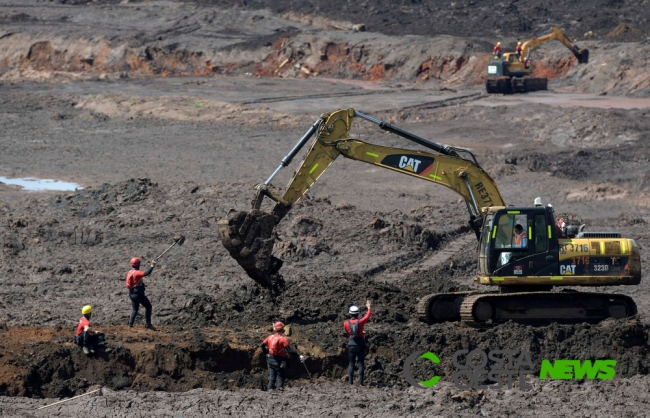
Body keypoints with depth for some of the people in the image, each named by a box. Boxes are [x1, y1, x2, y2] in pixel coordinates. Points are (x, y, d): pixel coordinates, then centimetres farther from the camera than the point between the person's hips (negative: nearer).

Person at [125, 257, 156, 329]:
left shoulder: (129, 273, 9)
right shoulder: (136, 272, -18)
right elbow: (146, 273, -32)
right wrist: (152, 265, -25)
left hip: (131, 293, 8)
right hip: (138, 293, -8)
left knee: (134, 309, 19)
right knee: (148, 306, 3)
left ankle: (130, 324, 11)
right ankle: (148, 324, 0)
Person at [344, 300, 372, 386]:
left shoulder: (346, 323, -5)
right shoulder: (360, 322, -10)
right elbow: (368, 316, 7)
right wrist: (368, 307, 23)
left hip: (351, 345, 2)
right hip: (360, 345, -2)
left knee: (351, 364, 7)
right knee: (361, 363, 1)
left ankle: (350, 381, 0)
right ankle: (361, 381, -5)